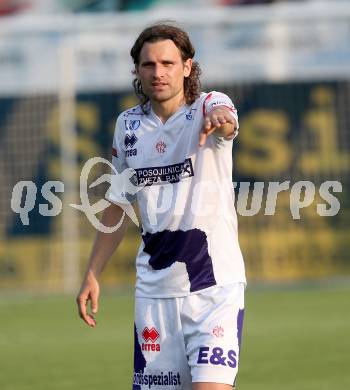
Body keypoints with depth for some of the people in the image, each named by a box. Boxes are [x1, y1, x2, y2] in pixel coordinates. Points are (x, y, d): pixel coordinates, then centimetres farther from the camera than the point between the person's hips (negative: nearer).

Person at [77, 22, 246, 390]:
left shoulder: (209, 107, -5)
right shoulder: (129, 125, 9)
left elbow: (227, 121, -31)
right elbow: (119, 205, 19)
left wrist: (218, 119, -55)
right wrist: (92, 275, 17)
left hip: (215, 286, -4)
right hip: (154, 288, 4)